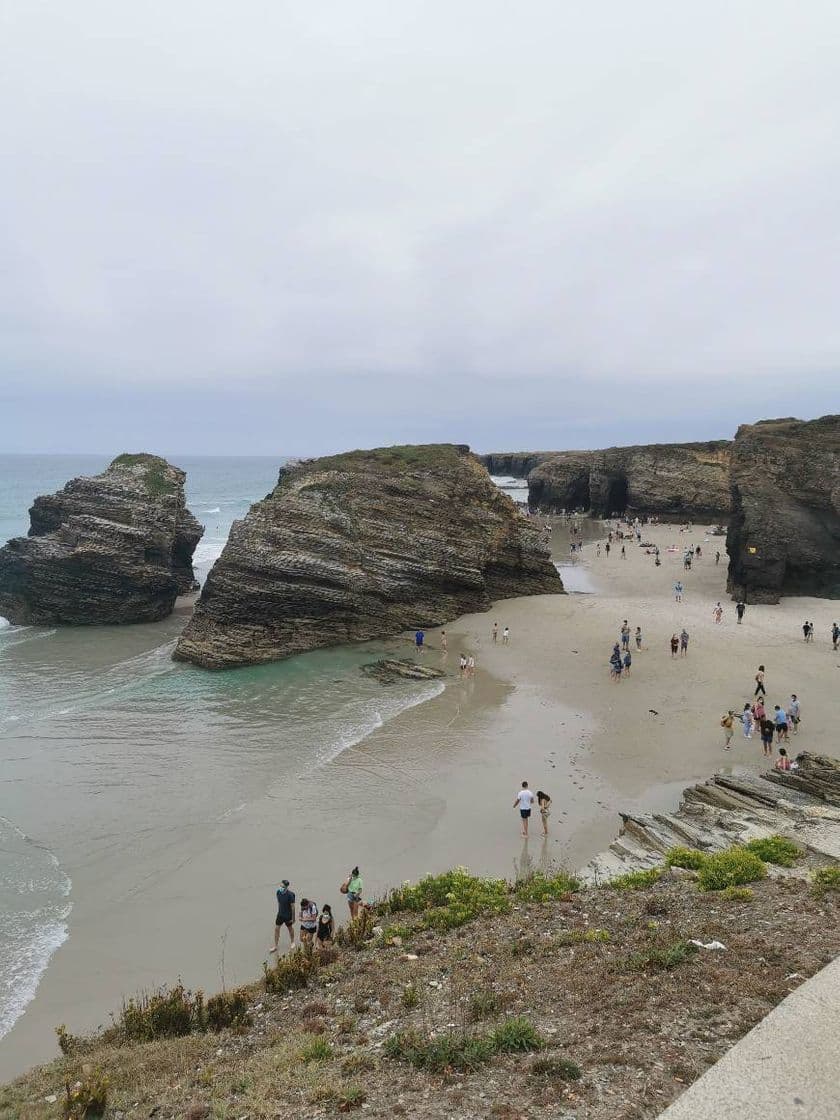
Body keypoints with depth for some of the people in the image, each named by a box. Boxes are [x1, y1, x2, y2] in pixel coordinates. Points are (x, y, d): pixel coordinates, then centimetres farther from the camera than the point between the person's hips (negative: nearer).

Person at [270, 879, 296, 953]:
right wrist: (278, 912, 14)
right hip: (280, 914, 5)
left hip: (288, 916, -5)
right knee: (276, 929, 7)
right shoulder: (278, 892, -13)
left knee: (290, 928, 17)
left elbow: (292, 907, -19)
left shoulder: (290, 895, -28)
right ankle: (275, 946, 22)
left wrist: (293, 918, -12)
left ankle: (292, 942, 41)